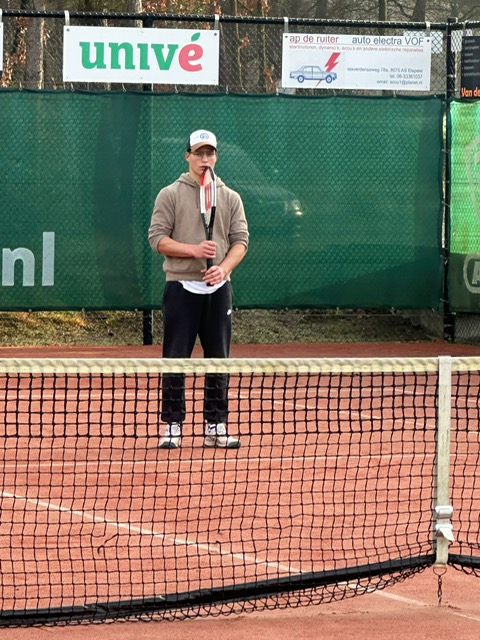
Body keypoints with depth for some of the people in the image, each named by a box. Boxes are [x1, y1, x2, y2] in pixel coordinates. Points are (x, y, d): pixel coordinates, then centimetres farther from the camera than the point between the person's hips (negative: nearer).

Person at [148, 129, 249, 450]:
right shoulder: (170, 195, 2)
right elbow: (157, 238, -4)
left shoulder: (230, 198, 10)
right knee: (175, 359, -3)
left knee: (219, 359, 4)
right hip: (181, 287, -3)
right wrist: (194, 250, -17)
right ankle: (173, 427, 2)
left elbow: (240, 241, 5)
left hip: (218, 289, 3)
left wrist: (223, 267, -13)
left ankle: (216, 427, 10)